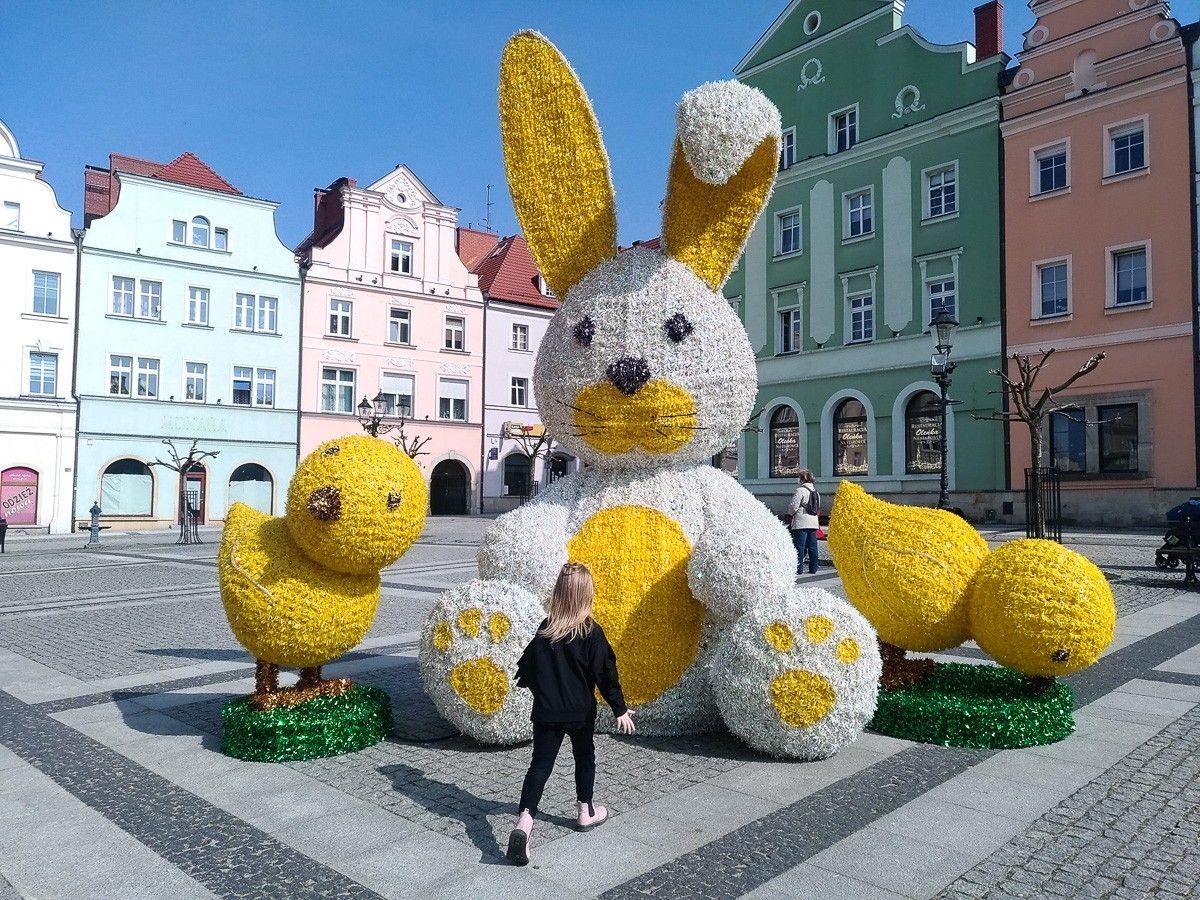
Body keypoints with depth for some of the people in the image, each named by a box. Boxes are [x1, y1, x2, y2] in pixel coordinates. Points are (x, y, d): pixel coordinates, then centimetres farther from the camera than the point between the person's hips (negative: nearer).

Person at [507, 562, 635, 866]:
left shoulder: (544, 630, -3)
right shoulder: (592, 633, -13)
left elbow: (527, 668, 4)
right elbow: (606, 674, -11)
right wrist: (620, 709, -2)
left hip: (546, 712, 2)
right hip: (581, 712, -2)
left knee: (540, 765, 2)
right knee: (584, 758, 21)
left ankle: (524, 820, -16)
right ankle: (585, 812, 35)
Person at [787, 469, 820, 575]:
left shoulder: (800, 490, -12)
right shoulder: (816, 491, 13)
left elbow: (793, 506, -11)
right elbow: (818, 508, 19)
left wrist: (790, 513, 8)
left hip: (801, 523, -7)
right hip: (814, 522, 7)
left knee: (799, 546, -4)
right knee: (812, 547, 9)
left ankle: (798, 568, -4)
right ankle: (813, 569, 11)